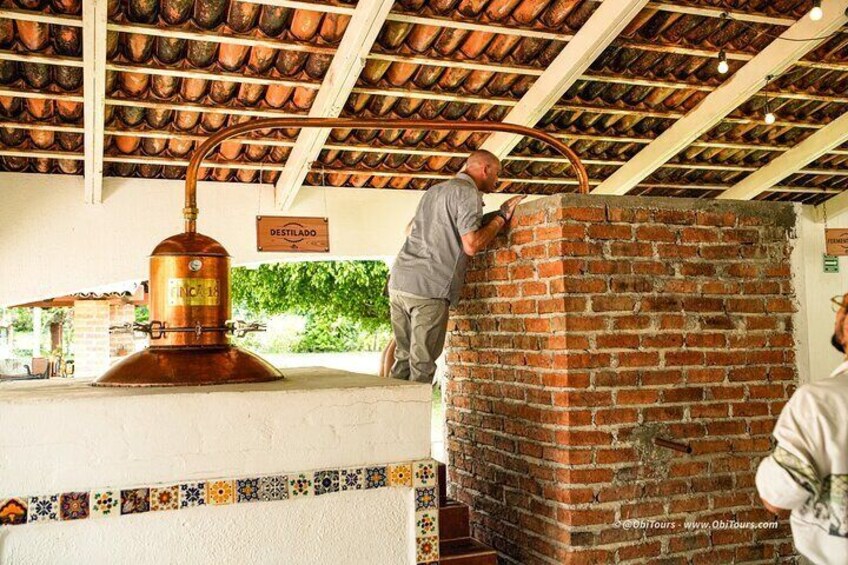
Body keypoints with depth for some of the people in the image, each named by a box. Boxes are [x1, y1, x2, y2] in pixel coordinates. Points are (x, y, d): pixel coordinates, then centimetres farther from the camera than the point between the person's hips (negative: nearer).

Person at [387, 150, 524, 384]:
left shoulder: (433, 191, 23)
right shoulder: (468, 193, -3)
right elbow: (471, 245, -13)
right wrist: (501, 217, -1)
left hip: (399, 282, 8)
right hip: (428, 288, -8)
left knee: (403, 357, 12)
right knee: (422, 364, -4)